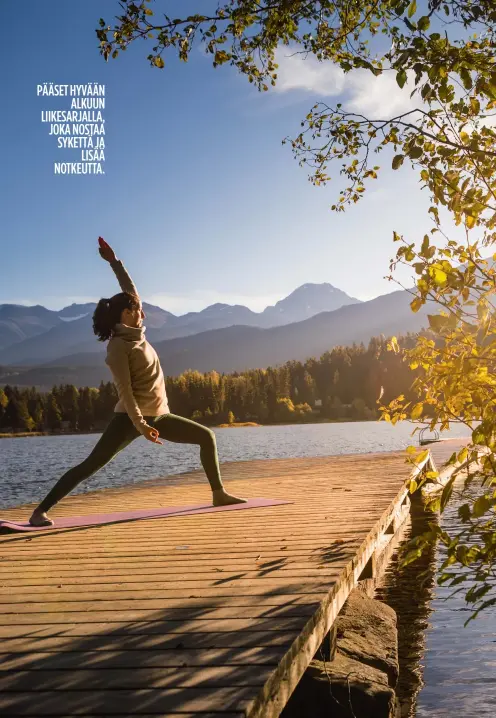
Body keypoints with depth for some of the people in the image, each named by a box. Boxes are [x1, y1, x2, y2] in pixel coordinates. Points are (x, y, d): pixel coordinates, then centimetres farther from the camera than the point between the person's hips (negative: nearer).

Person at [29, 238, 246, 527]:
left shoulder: (136, 334, 11)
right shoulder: (118, 345, -13)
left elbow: (131, 291, 20)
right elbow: (125, 390, -20)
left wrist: (115, 262, 18)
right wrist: (140, 425, -26)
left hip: (158, 415, 8)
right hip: (130, 418, -8)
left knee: (207, 436, 6)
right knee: (91, 464, -13)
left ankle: (219, 493, 12)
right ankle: (41, 511, -11)